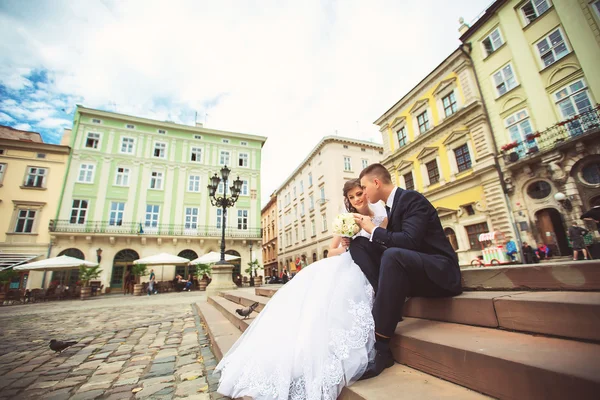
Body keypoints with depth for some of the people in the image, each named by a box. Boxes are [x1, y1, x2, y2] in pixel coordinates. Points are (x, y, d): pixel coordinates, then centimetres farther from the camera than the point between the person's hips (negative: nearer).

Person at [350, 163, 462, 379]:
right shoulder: (392, 204, 12)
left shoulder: (412, 198, -13)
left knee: (393, 255, -40)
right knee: (358, 244, -4)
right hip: (408, 269, 8)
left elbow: (409, 241, -27)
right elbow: (392, 242, 13)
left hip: (439, 270, -8)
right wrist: (366, 228, 1)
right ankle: (389, 301, -16)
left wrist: (373, 229, -16)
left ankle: (381, 346, -32)